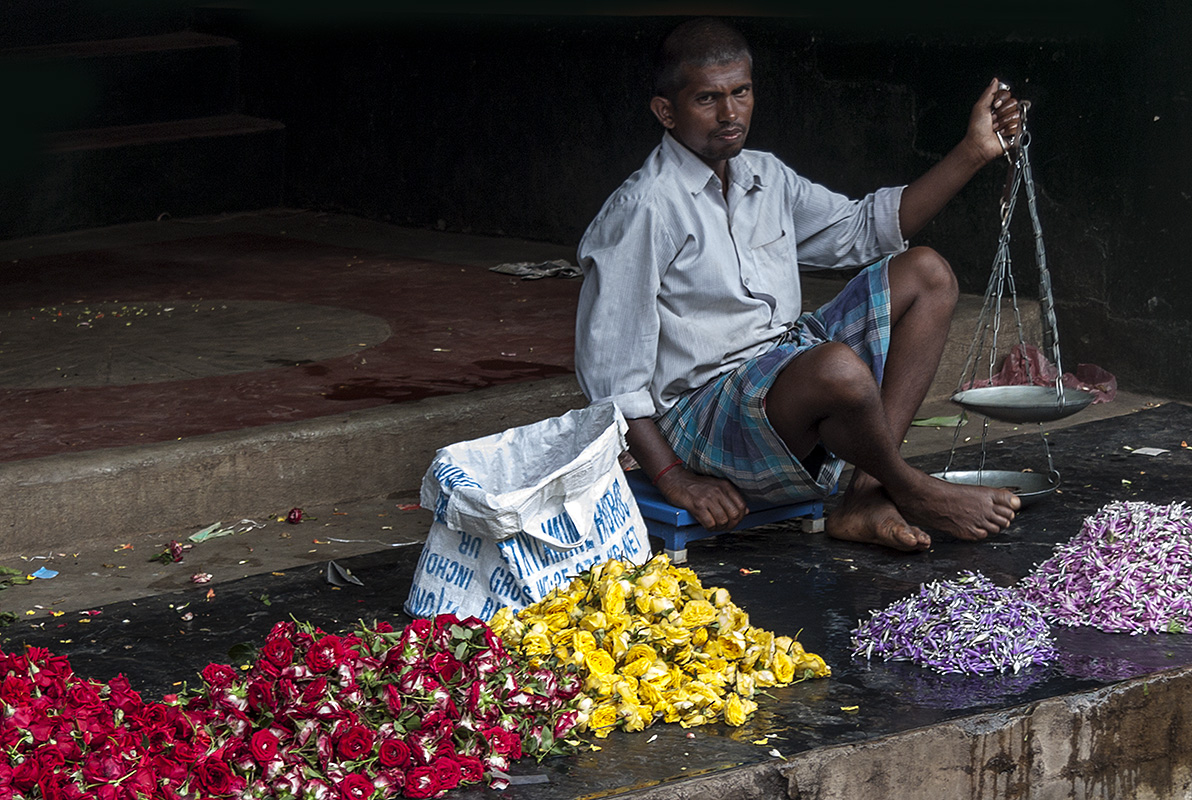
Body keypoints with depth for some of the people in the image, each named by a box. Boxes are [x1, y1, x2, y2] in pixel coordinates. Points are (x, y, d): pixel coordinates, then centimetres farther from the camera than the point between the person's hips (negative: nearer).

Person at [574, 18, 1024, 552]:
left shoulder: (765, 177, 13)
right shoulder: (643, 211, -14)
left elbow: (862, 229, 21)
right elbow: (607, 366, -16)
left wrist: (973, 152, 13)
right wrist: (674, 479, -20)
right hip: (704, 416, -10)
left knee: (925, 274, 6)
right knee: (838, 369, -38)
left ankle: (865, 498, -11)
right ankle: (909, 491, -3)